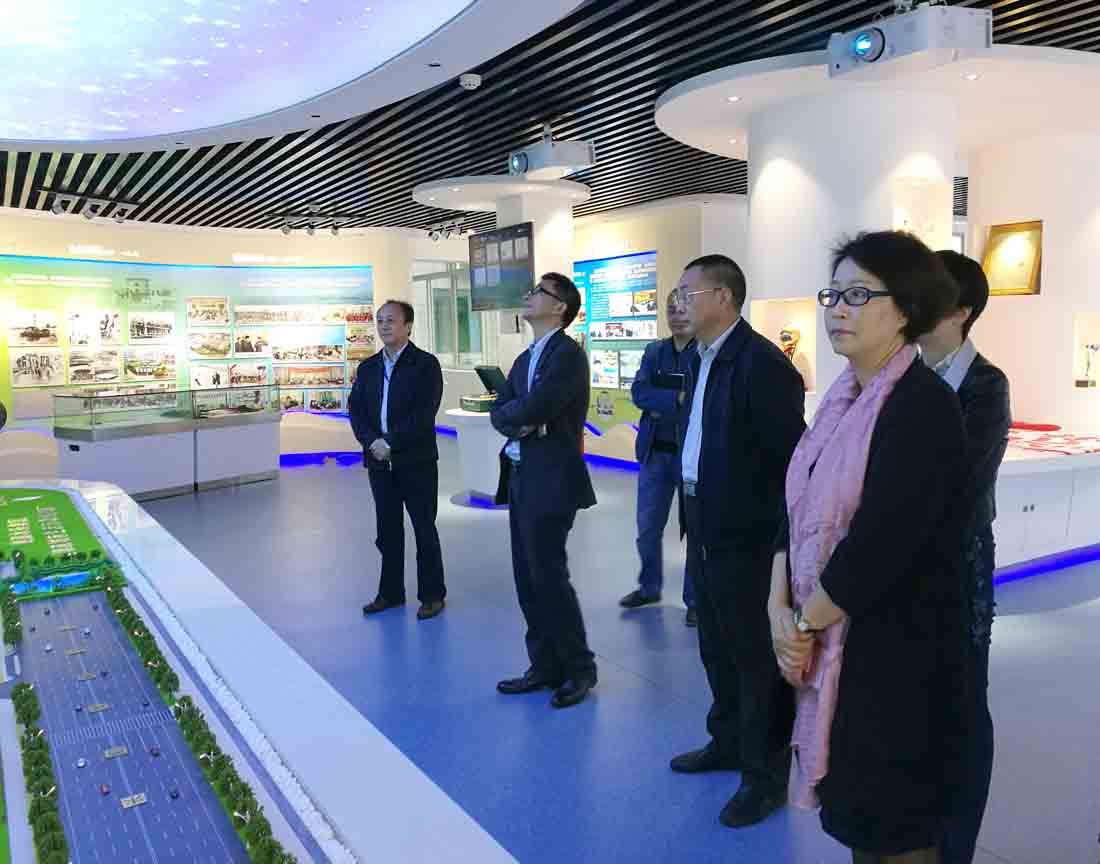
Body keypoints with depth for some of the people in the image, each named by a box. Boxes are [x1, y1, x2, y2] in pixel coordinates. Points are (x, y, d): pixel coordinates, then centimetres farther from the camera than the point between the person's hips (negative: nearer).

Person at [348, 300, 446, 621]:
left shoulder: (426, 364, -5)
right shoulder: (367, 367, 12)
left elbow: (424, 413, -15)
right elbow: (356, 410, 5)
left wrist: (391, 443, -19)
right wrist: (372, 442, -12)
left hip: (416, 461, -5)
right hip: (379, 462, 5)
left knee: (424, 530, 4)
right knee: (387, 531, 12)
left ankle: (432, 594, 16)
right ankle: (391, 592, 24)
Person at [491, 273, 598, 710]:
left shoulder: (568, 353, -12)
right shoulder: (525, 359, 17)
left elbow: (533, 408, -23)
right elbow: (499, 411, 8)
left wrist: (515, 415, -2)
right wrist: (520, 422, -12)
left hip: (551, 480, -9)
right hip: (520, 478, 9)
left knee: (548, 576, -2)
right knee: (527, 578, 12)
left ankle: (579, 668, 14)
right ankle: (545, 666, 24)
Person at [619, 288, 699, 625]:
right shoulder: (654, 351, 8)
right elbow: (639, 392, -6)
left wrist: (661, 404, -19)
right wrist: (678, 399, -18)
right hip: (655, 454, 5)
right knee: (647, 529, 15)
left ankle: (695, 599, 22)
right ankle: (649, 587, 35)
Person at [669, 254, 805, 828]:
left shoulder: (762, 363, -19)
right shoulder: (702, 359, 10)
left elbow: (791, 455, -20)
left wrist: (783, 539, -18)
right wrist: (693, 513, 11)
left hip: (745, 538, -9)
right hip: (704, 531, 9)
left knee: (756, 659, 7)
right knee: (717, 649, 22)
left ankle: (765, 774, 24)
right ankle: (729, 742, 42)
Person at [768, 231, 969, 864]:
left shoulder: (923, 406, -18)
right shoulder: (843, 397, 7)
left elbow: (880, 544, -23)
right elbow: (799, 510, 6)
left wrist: (804, 623, -12)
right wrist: (781, 607, -5)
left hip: (895, 652, -7)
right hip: (829, 644, 7)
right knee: (853, 810, 21)